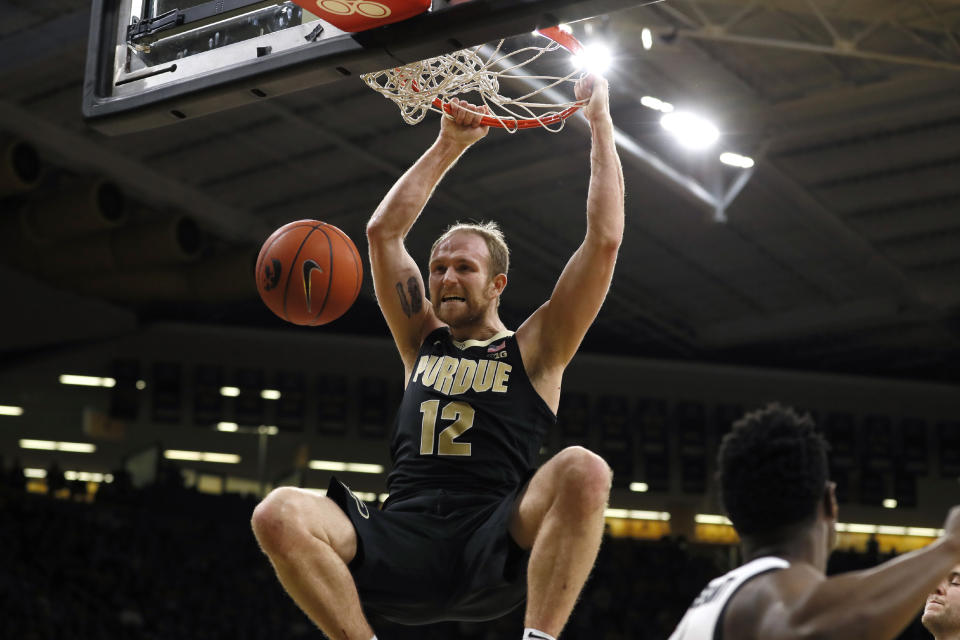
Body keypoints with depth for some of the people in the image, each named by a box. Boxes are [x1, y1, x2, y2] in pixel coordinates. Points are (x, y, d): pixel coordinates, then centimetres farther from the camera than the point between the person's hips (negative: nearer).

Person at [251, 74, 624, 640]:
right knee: (279, 515, -24)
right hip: (402, 542, 3)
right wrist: (449, 145, 24)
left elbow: (605, 239, 5)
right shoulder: (424, 342, 23)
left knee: (584, 472, -33)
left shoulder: (534, 350, 13)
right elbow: (384, 230, 24)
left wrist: (601, 125, 10)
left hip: (496, 550, -3)